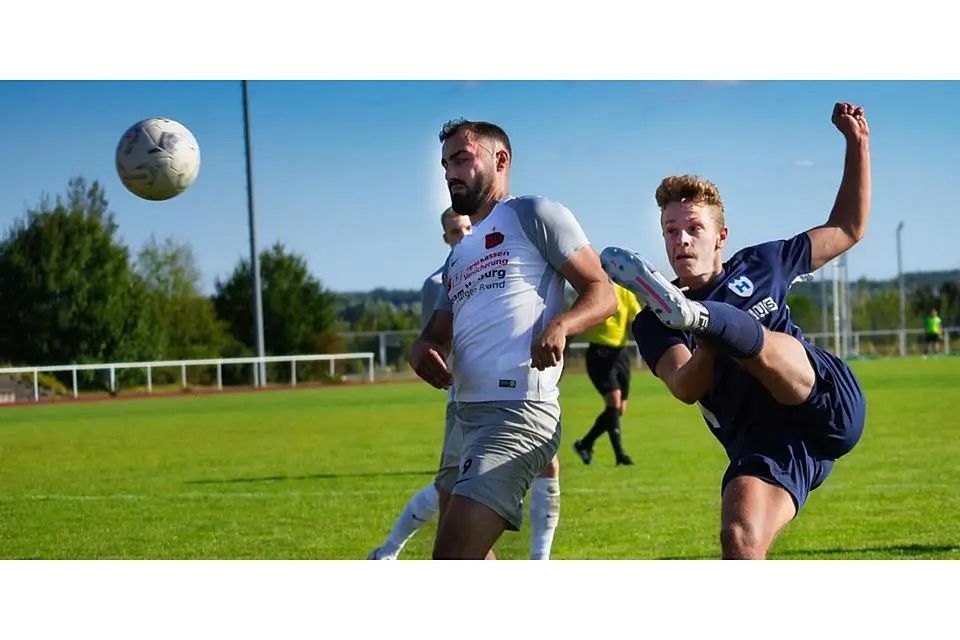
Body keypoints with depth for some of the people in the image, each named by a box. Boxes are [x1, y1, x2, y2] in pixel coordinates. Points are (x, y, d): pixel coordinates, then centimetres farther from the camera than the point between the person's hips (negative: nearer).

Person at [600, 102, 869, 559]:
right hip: (760, 445, 1)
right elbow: (685, 389, -8)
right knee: (739, 541, -27)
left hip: (830, 402, -1)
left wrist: (857, 144, 19)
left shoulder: (759, 265, 18)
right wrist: (711, 346, -30)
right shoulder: (653, 324, 11)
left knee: (751, 337, -29)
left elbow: (847, 228, 28)